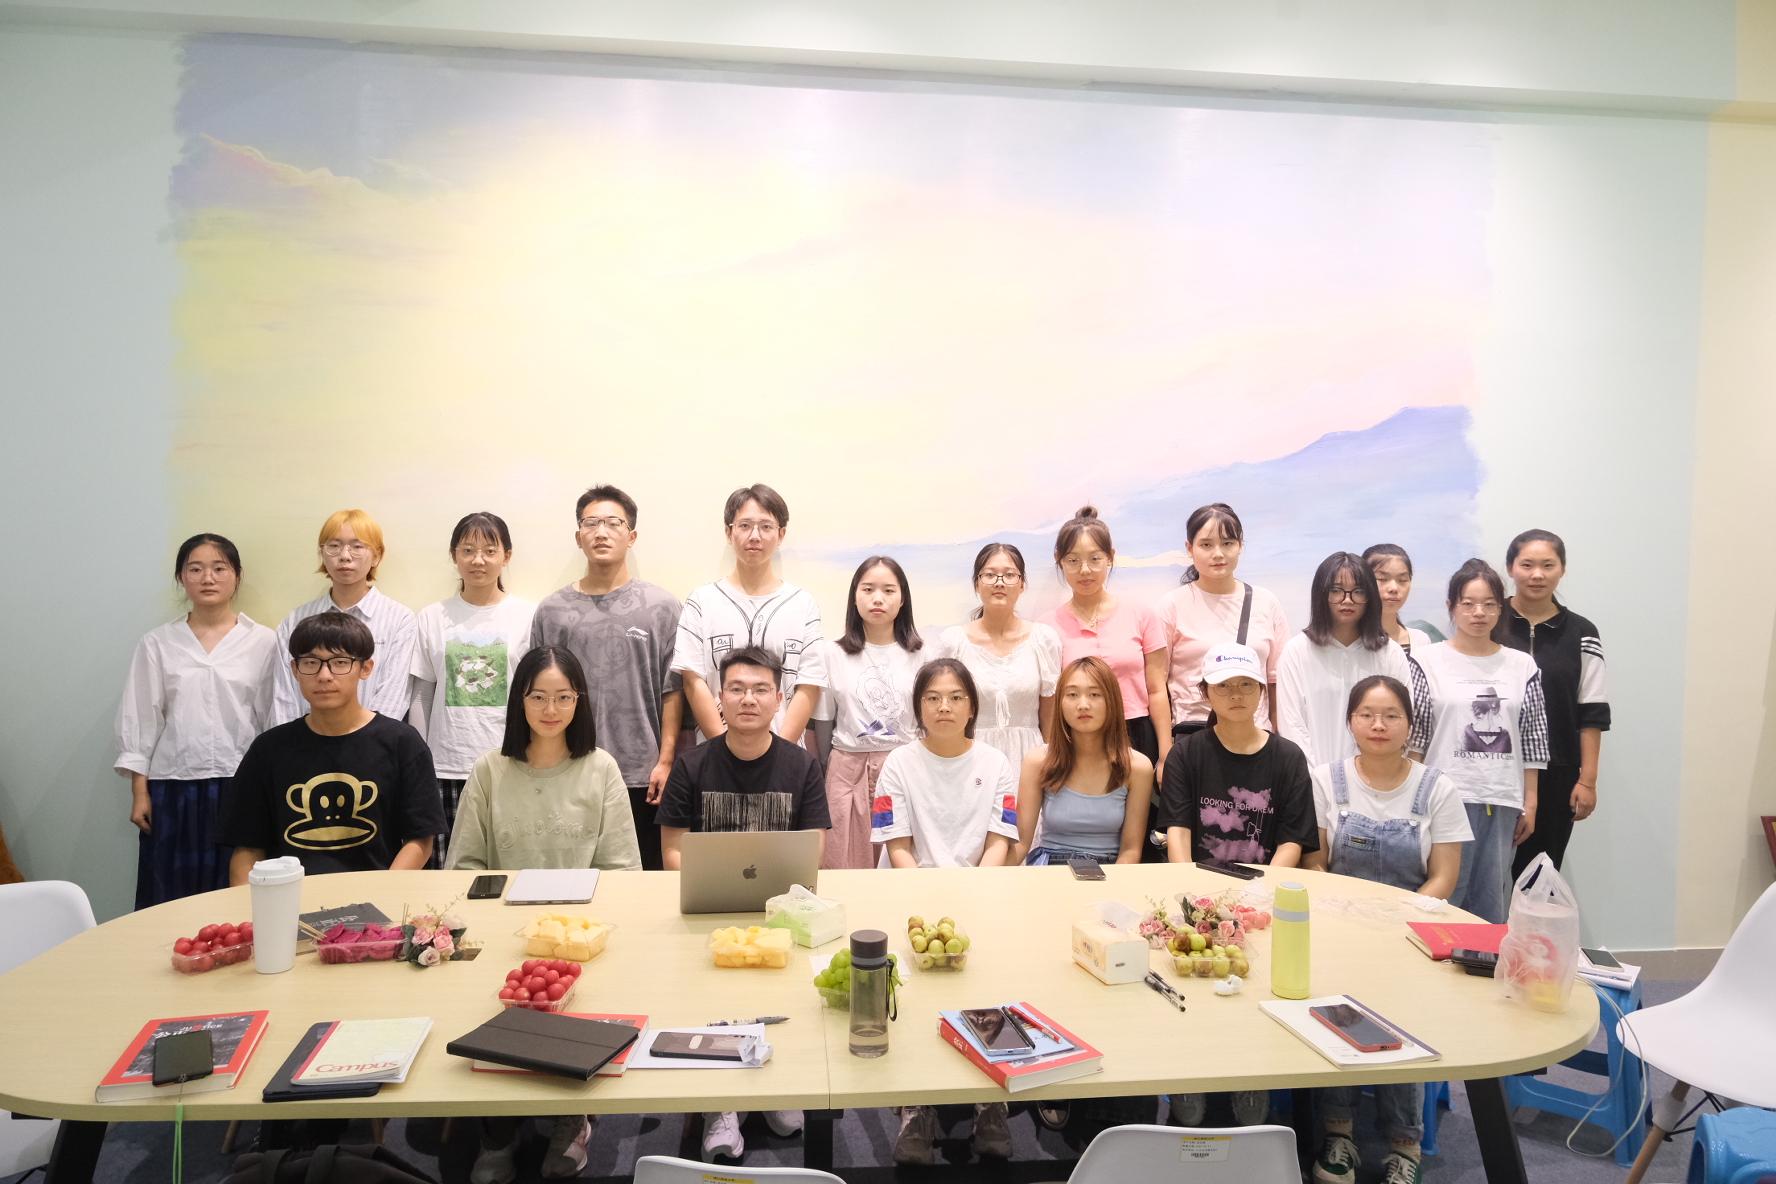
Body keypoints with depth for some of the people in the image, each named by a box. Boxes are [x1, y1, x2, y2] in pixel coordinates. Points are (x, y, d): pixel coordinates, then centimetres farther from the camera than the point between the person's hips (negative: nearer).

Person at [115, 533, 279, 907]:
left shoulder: (262, 641, 0)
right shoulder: (157, 643, 5)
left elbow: (272, 717, 3)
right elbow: (140, 719, 6)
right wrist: (139, 791, 2)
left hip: (240, 785, -1)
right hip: (173, 785, 1)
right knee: (172, 897, 4)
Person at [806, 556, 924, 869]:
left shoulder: (921, 655, 1)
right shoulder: (831, 652, 1)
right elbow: (822, 723, 6)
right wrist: (822, 780, 7)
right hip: (848, 771, 0)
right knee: (846, 868, 5)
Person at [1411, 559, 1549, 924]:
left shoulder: (1522, 667, 9)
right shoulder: (1427, 661, 0)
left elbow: (1532, 742, 10)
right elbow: (1413, 738, -1)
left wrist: (1530, 802, 8)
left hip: (1502, 802, 3)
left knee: (1490, 903, 10)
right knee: (1443, 899, 0)